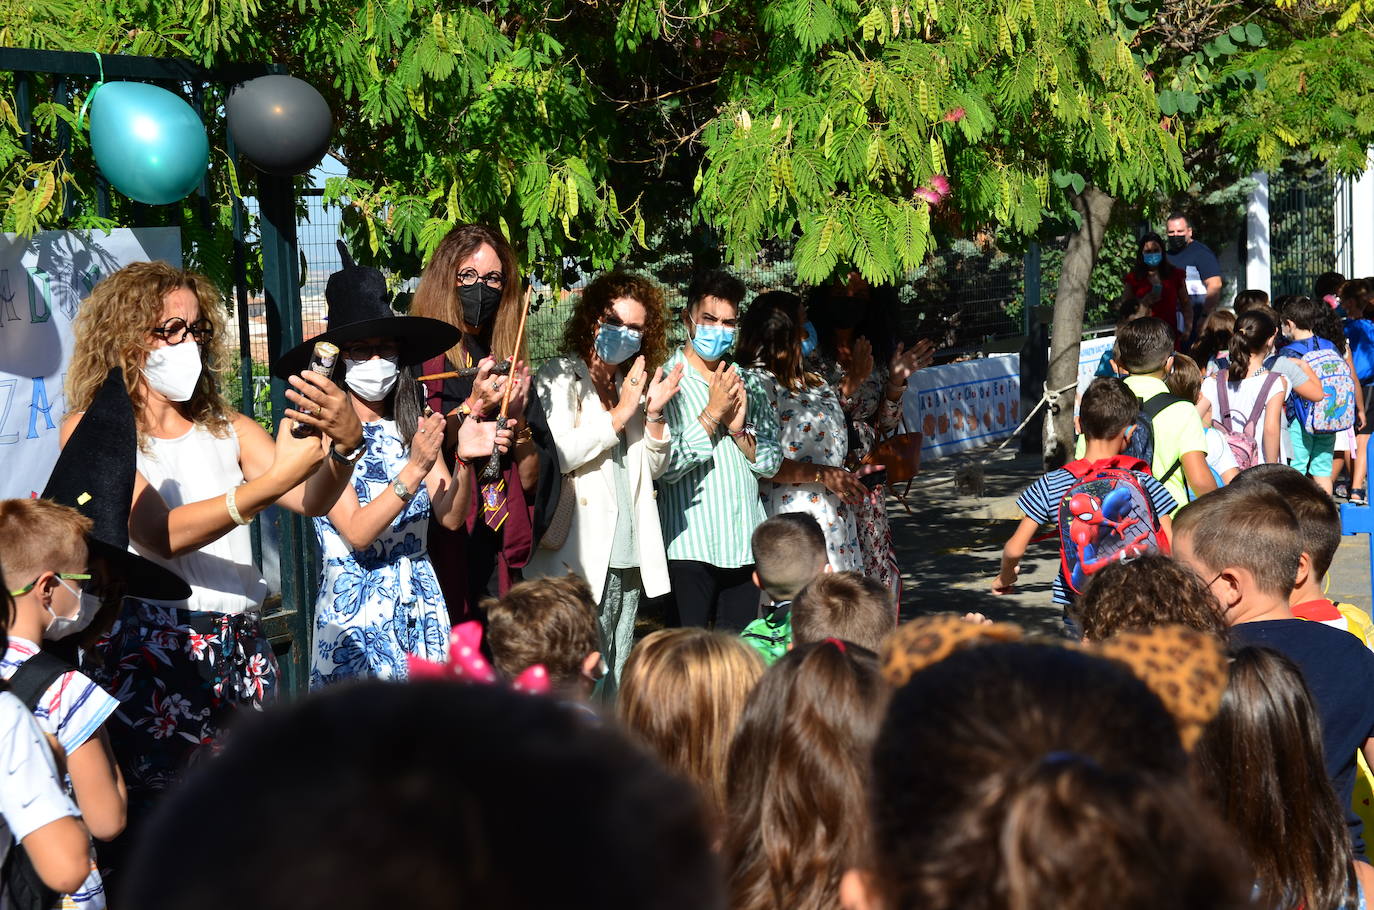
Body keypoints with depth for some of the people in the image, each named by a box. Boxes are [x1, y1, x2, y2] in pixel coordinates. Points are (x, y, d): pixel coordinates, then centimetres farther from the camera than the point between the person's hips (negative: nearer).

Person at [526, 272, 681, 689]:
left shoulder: (632, 385, 18)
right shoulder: (559, 378, -1)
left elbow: (654, 468, 19)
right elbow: (557, 454, -17)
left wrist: (654, 414, 2)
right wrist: (620, 414, -11)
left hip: (629, 557, 7)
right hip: (579, 558, -7)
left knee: (616, 677, 10)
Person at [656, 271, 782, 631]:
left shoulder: (748, 383, 14)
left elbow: (771, 462, 13)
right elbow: (667, 465, -14)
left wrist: (739, 429, -4)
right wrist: (713, 414, -12)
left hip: (744, 544, 5)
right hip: (690, 544, -5)